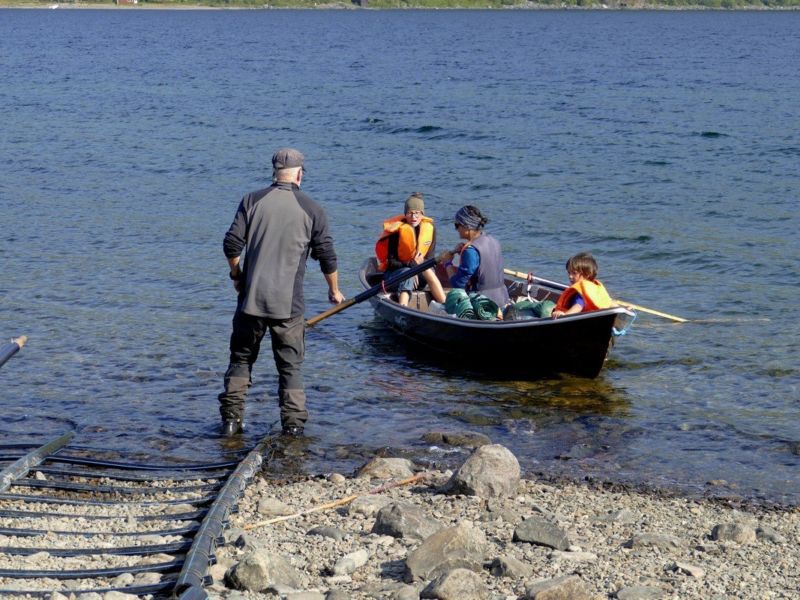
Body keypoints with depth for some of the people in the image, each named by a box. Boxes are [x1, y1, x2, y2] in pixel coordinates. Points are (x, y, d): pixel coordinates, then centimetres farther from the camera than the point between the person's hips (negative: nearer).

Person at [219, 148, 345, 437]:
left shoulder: (252, 201, 1)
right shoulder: (311, 209, 0)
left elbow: (232, 244, -3)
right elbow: (327, 256, 3)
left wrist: (237, 275, 15)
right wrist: (334, 291, 18)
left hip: (251, 298, 1)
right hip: (288, 304, -1)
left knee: (241, 358, 14)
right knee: (291, 365, 8)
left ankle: (231, 419, 10)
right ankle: (293, 424, 4)